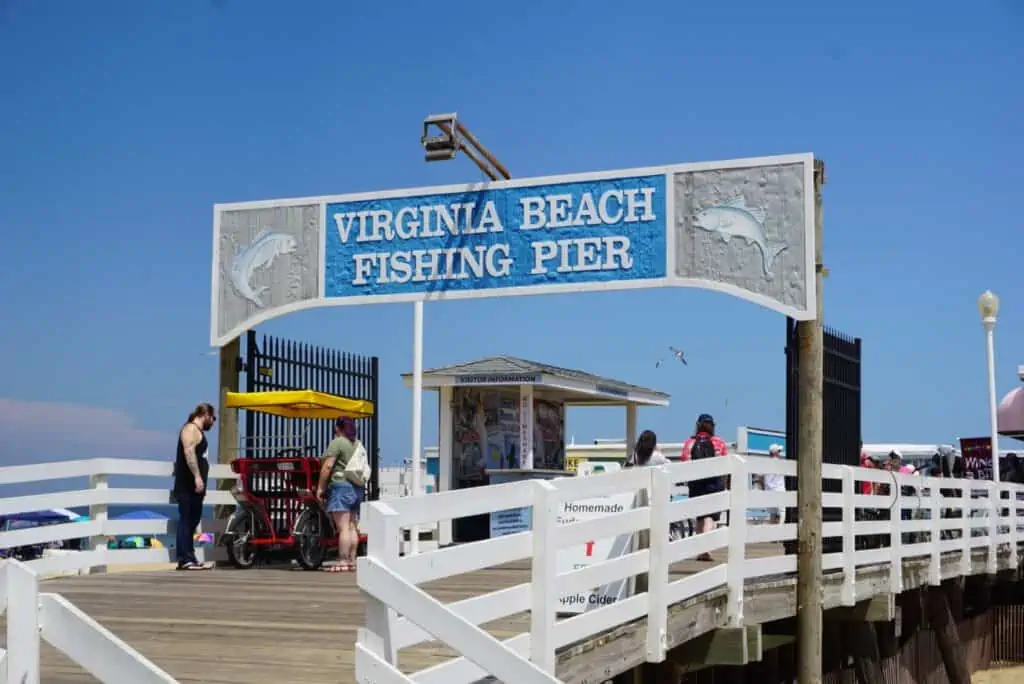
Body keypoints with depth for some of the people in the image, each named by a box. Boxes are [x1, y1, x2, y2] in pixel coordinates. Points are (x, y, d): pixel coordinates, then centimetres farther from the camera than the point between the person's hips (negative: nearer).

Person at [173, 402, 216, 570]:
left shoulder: (198, 431, 23)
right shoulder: (191, 429, -8)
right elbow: (189, 452, -22)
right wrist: (197, 476, -28)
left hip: (194, 485, 10)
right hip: (188, 485, -10)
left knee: (192, 521, 10)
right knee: (186, 521, -12)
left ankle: (189, 558, 13)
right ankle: (185, 559, -15)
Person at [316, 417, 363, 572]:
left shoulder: (337, 443, -9)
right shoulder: (357, 444, 16)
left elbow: (327, 466, -14)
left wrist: (320, 487, -10)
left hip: (341, 485, -8)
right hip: (357, 488, 8)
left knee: (343, 527, -10)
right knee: (352, 527, 8)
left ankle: (343, 562, -12)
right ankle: (352, 561, 9)